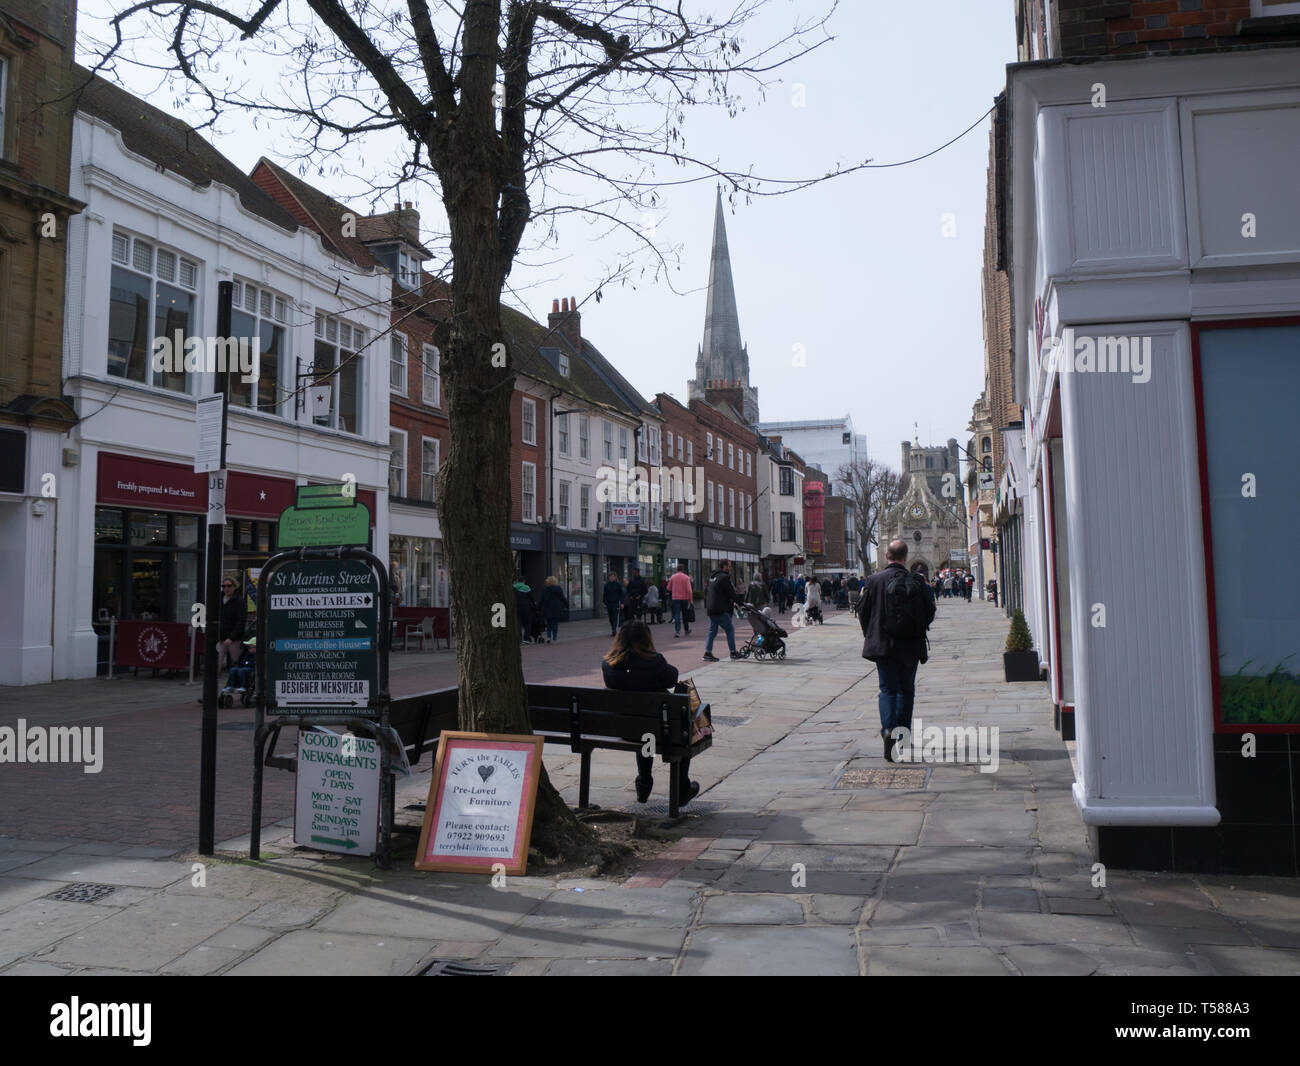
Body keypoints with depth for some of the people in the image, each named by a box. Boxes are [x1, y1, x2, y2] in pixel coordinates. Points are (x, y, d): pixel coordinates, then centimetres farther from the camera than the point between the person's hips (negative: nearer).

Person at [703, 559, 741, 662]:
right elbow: (732, 593, -12)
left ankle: (707, 653, 5)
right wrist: (737, 602, 4)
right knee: (730, 629, 3)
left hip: (710, 609, 9)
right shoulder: (724, 577, -12)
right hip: (720, 610, -8)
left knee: (712, 630, 11)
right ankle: (733, 652, 7)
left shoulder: (712, 576, 15)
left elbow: (706, 591, 20)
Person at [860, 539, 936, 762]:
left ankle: (889, 729, -18)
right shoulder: (916, 582, -6)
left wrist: (869, 635, 16)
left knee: (887, 688, 3)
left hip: (883, 644, -1)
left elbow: (863, 614, -1)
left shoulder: (873, 581, -6)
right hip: (910, 645, 1)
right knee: (906, 690, 14)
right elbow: (929, 614, 0)